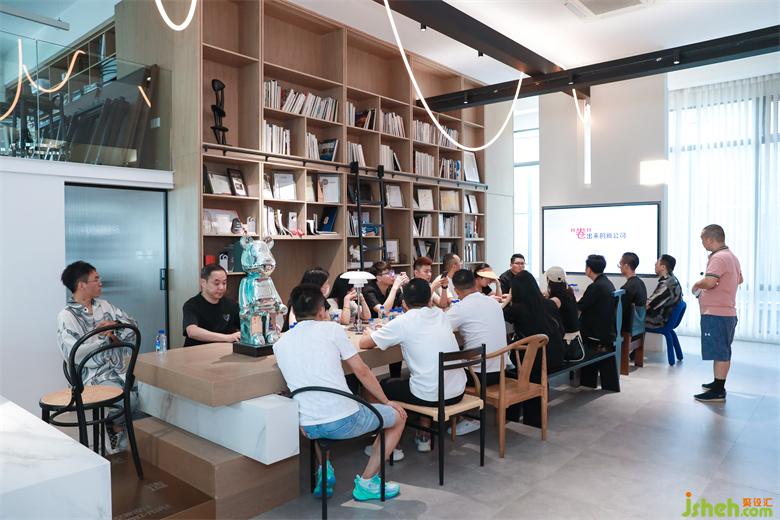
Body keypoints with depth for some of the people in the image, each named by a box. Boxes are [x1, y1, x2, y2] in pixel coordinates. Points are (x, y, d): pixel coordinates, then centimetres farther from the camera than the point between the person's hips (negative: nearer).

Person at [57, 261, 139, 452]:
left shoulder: (103, 305, 13)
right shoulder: (66, 316, -6)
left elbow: (132, 324, 9)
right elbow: (73, 354, -18)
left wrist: (114, 328, -10)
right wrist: (101, 336, -11)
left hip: (119, 369, 6)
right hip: (94, 375, -6)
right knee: (130, 399, -26)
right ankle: (115, 427, 7)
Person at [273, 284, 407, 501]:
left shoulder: (279, 344, 7)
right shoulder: (331, 329, -5)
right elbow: (361, 371, -3)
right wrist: (387, 401, 9)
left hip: (309, 428, 6)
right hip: (344, 421, -5)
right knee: (398, 416, 19)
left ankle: (325, 471, 26)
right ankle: (366, 483, 16)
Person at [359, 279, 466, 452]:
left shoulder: (402, 322, -9)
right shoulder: (440, 314, 7)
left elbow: (363, 343, -3)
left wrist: (380, 335, 17)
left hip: (430, 397, -5)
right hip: (457, 392, 6)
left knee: (383, 385, 20)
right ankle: (424, 436, 35)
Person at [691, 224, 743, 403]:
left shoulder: (718, 257, -18)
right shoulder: (731, 256, 16)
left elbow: (709, 282, -30)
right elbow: (739, 279, 30)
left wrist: (696, 285, -12)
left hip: (716, 314, -10)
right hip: (726, 312, 10)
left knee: (720, 353, -6)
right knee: (722, 352, 17)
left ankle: (718, 391, -2)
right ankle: (718, 383, 28)